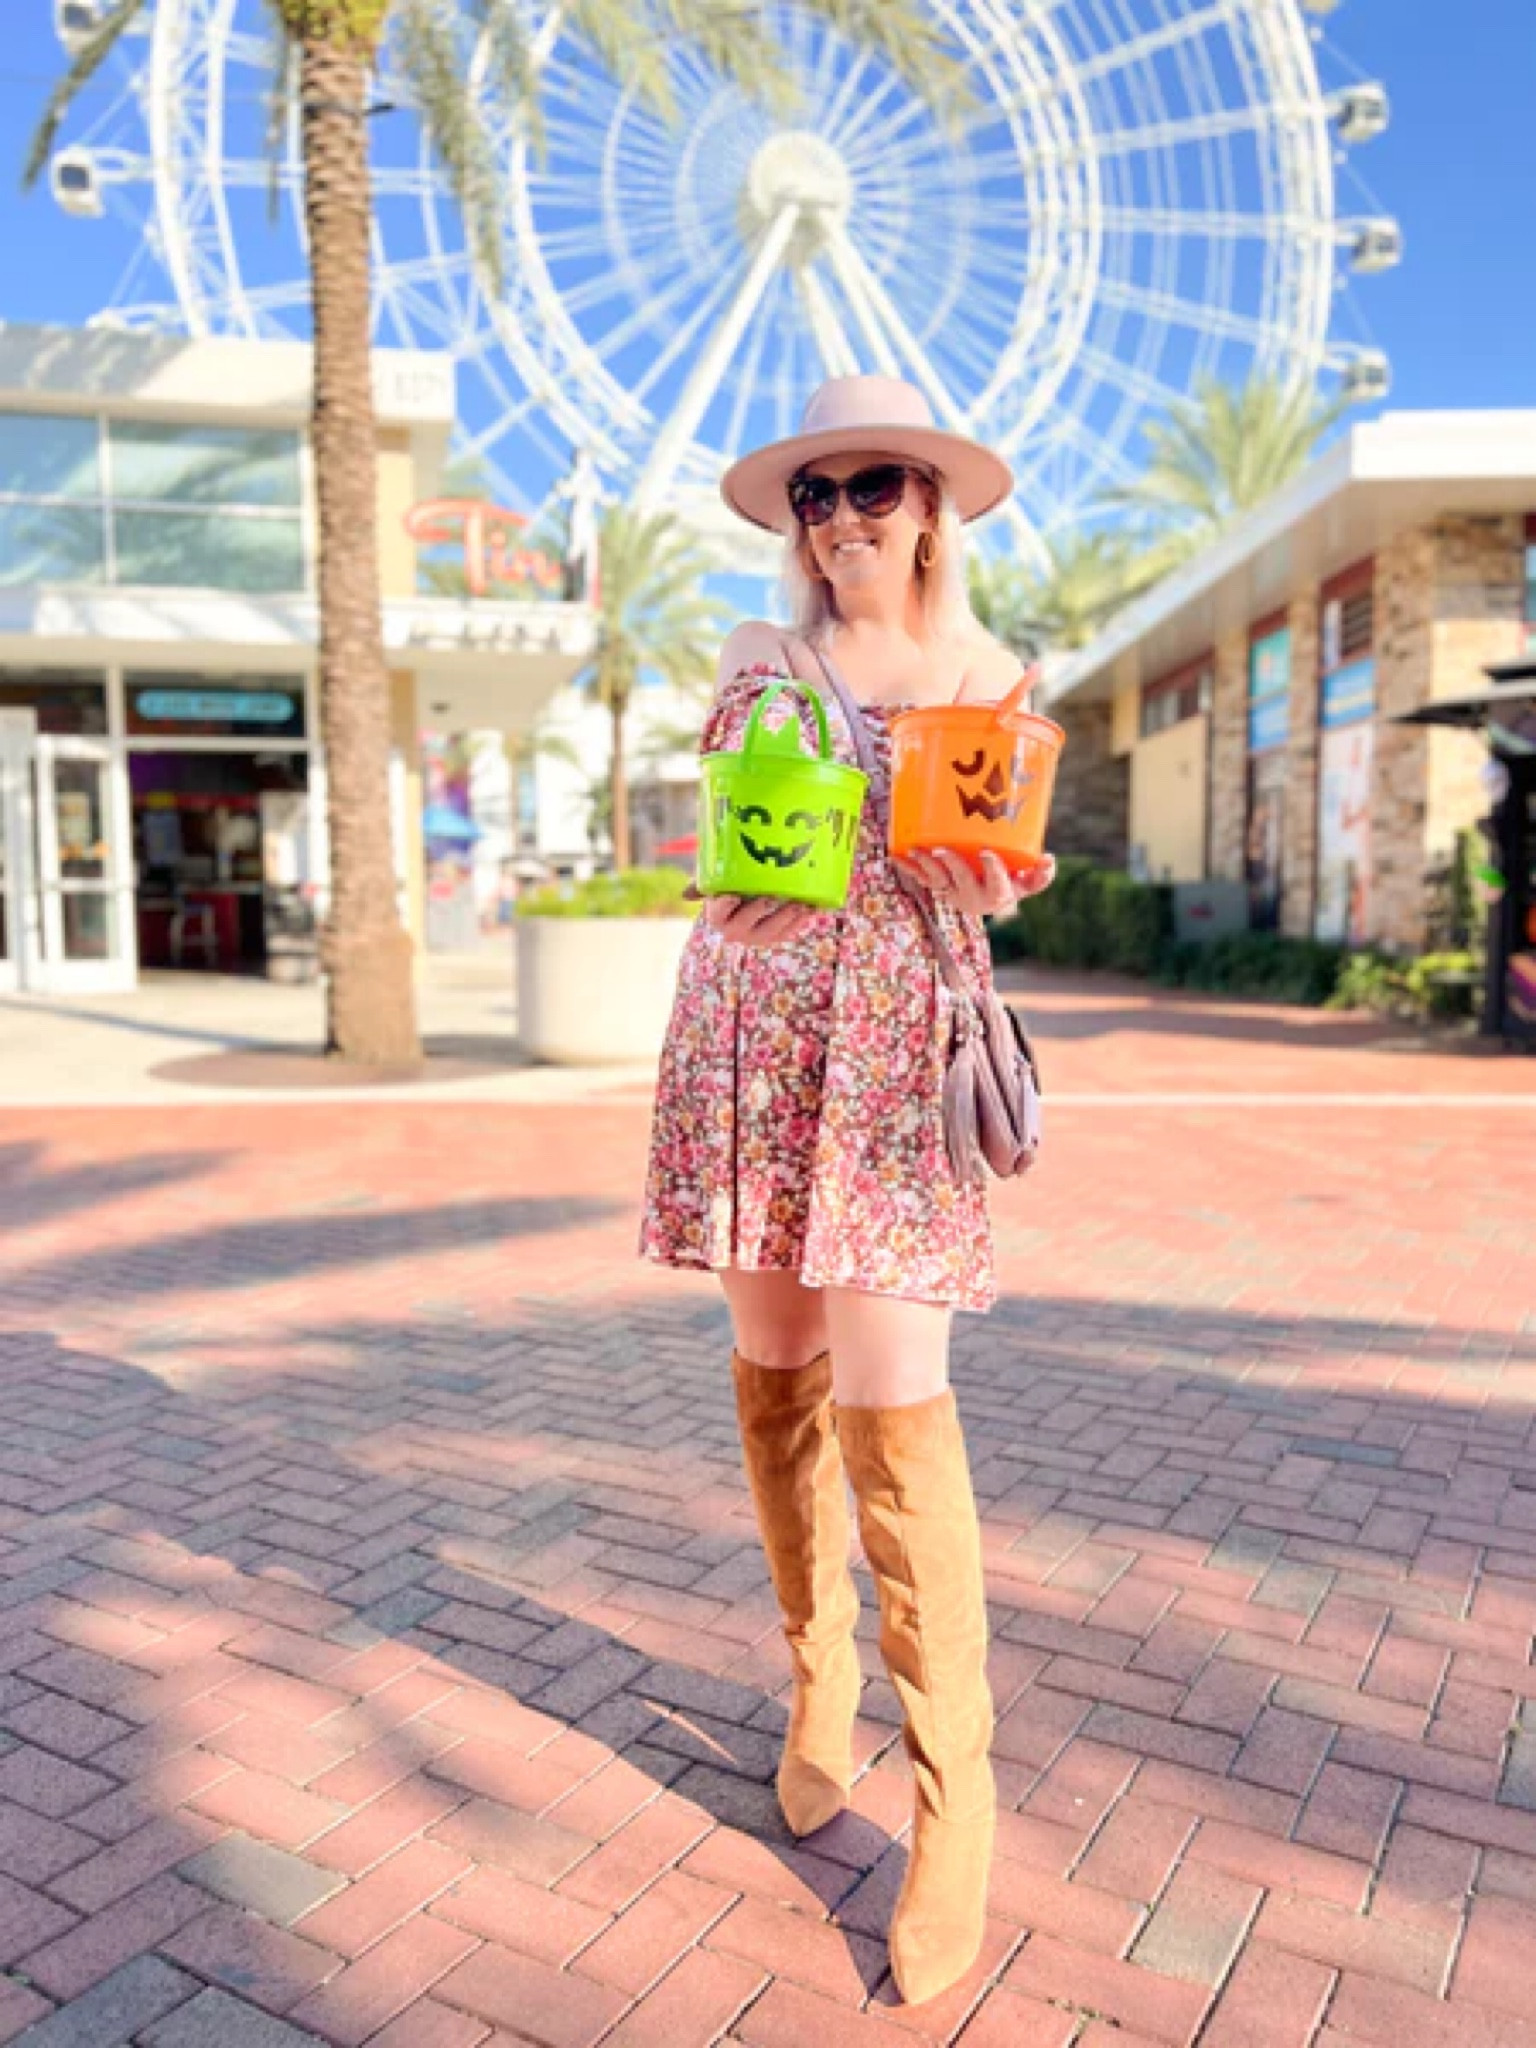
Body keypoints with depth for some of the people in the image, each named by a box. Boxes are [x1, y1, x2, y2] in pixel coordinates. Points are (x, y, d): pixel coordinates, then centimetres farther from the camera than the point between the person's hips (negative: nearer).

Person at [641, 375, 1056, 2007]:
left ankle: (954, 1796, 4)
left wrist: (991, 869, -10)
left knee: (890, 1402, -9)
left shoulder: (986, 674, 11)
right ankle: (818, 1687, 28)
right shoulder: (757, 664, 14)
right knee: (774, 1373, 7)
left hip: (897, 1043, -2)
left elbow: (988, 888, 11)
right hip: (750, 1035, 3)